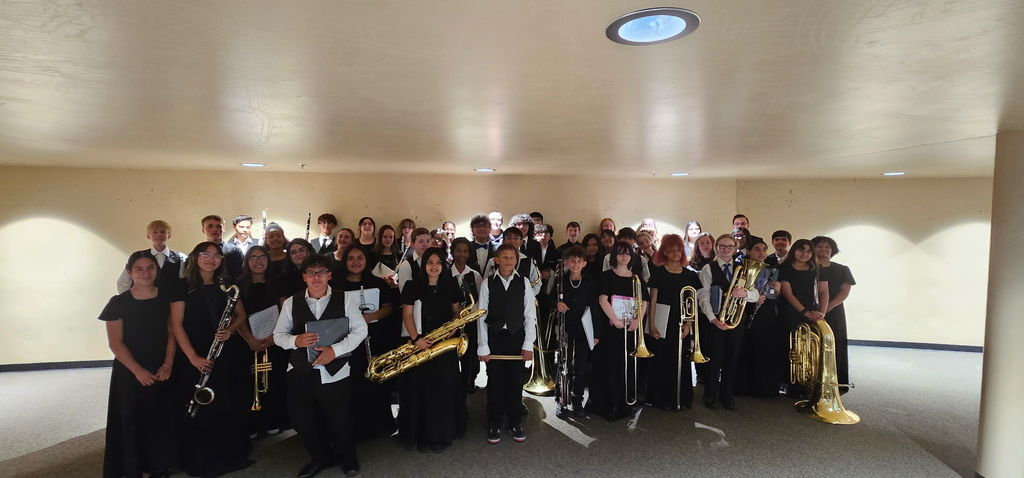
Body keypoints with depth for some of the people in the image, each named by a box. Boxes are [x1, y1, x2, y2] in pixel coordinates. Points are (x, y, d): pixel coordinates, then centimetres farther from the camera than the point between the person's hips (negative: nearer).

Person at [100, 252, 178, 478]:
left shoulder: (167, 296, -2)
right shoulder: (118, 303, -8)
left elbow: (172, 332, 0)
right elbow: (115, 342, -8)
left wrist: (167, 365, -8)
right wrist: (138, 370, -15)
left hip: (161, 372, 2)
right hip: (129, 373, -2)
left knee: (161, 421, 8)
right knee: (131, 421, 5)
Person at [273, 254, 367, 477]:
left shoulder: (345, 300, -5)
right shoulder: (291, 302, 0)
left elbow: (360, 330, -4)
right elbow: (278, 335, 5)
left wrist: (335, 349, -17)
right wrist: (296, 340, -17)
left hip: (335, 372, -2)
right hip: (300, 372, 2)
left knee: (340, 420, 9)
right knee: (301, 420, 12)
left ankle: (348, 457, 41)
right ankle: (320, 457, 41)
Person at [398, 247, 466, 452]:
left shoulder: (451, 286, 4)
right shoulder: (412, 286, -3)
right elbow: (407, 315, -4)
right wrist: (416, 339, -17)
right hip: (419, 344, -1)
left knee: (444, 390, 6)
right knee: (420, 389, 3)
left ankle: (441, 435, 21)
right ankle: (421, 435, 19)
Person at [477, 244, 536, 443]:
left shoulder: (524, 282, 1)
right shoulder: (488, 283, -2)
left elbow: (530, 315, 1)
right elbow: (482, 316, -2)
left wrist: (528, 344, -5)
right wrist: (483, 346, -6)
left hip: (517, 338, 1)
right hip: (494, 337, 0)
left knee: (515, 382, 9)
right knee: (495, 382, 8)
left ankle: (515, 424, 26)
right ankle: (494, 425, 24)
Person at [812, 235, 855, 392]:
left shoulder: (842, 270, 12)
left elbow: (845, 291, 3)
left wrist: (828, 306, -13)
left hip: (834, 312, 2)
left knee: (835, 346, -1)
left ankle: (836, 384, 5)